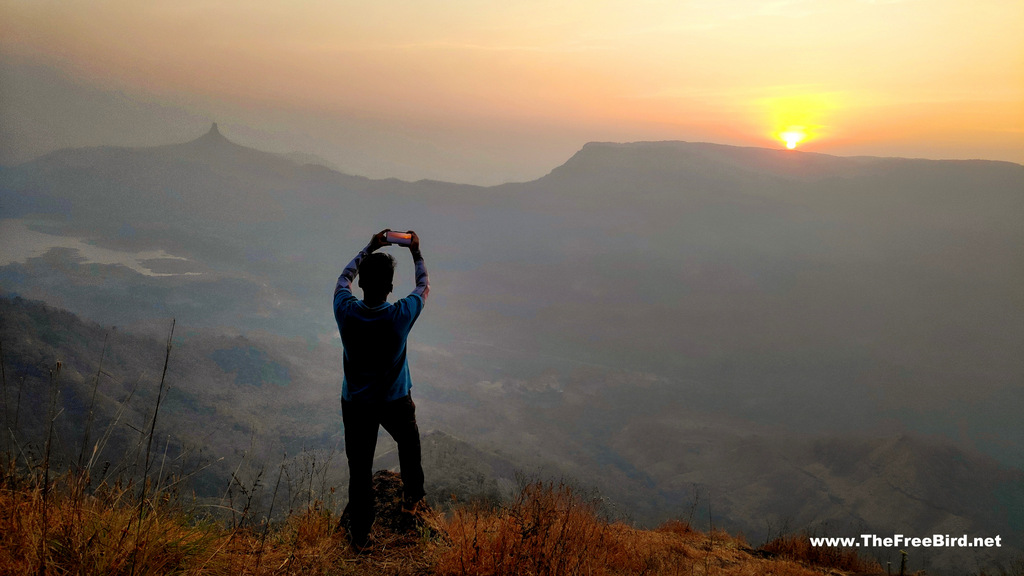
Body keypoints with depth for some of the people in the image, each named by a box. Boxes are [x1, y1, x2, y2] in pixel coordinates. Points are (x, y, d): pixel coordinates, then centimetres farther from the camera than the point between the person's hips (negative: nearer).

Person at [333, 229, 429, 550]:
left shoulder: (346, 312, -21)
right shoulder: (400, 315, -26)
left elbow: (344, 278, 3)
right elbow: (424, 286, -3)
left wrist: (369, 248, 12)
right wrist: (416, 253, 10)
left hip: (355, 404, 1)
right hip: (395, 401, -1)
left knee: (359, 469, 13)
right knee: (409, 443, 30)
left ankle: (359, 535, 26)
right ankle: (412, 497, 47)